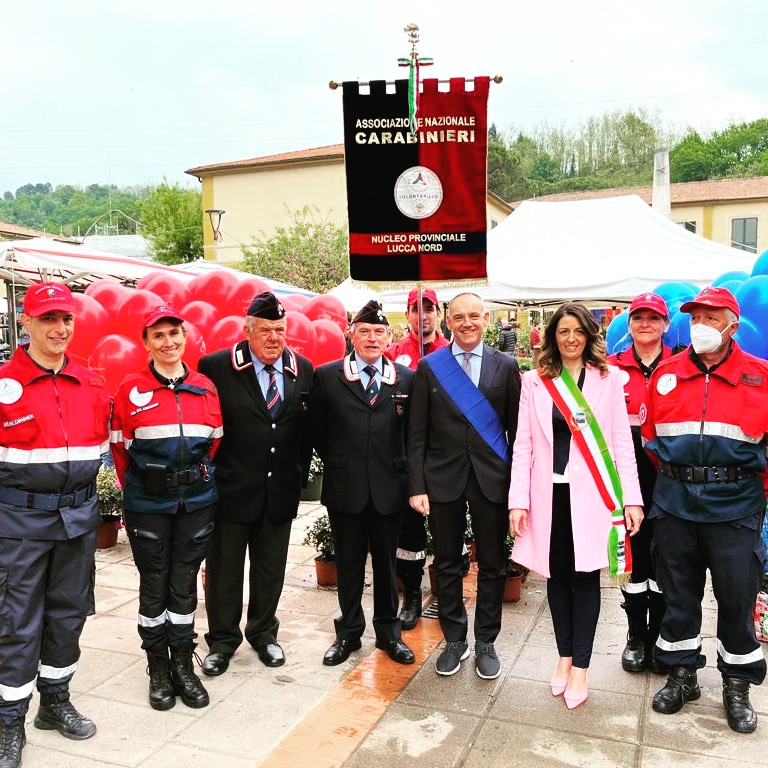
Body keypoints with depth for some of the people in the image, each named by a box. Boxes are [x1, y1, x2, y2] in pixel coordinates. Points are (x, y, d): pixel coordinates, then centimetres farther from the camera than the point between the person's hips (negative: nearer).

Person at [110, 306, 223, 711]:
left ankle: (183, 665, 25)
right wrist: (136, 488, 7)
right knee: (154, 584, 8)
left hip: (196, 500, 2)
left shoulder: (205, 387, 3)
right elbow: (120, 447, 2)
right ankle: (158, 668, 25)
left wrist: (198, 479, 9)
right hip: (148, 503, -2)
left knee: (185, 582, 11)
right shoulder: (131, 389, -5)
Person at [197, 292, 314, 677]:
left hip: (281, 491, 3)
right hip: (231, 487, -3)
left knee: (271, 569, 16)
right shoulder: (216, 366, -10)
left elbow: (308, 428, 8)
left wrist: (300, 474, 5)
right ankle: (222, 640, 29)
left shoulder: (303, 369, 1)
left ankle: (263, 633, 36)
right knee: (224, 569, 10)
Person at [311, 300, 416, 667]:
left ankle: (388, 632, 31)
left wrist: (402, 471, 2)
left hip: (389, 487, 1)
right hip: (344, 486, 0)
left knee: (386, 563, 14)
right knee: (348, 564, 12)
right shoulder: (327, 376, -2)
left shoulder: (406, 378, 2)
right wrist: (336, 462, 6)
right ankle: (348, 632, 30)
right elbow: (317, 430, 5)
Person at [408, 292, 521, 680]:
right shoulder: (429, 367, 1)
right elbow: (417, 433, 0)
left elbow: (515, 429, 2)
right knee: (447, 564, 11)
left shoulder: (506, 366, 2)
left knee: (492, 564, 10)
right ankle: (454, 640, 29)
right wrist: (417, 486, -5)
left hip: (493, 479, 0)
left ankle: (485, 642, 28)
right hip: (443, 479, 0)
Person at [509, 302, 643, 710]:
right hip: (550, 492, 1)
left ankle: (580, 666, 17)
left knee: (586, 575, 4)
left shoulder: (609, 379, 3)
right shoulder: (535, 381, 5)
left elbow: (622, 442, 2)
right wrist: (518, 500, -3)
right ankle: (564, 656, 27)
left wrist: (632, 498, -4)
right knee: (557, 575, 10)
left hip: (591, 493, -1)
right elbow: (523, 443, 3)